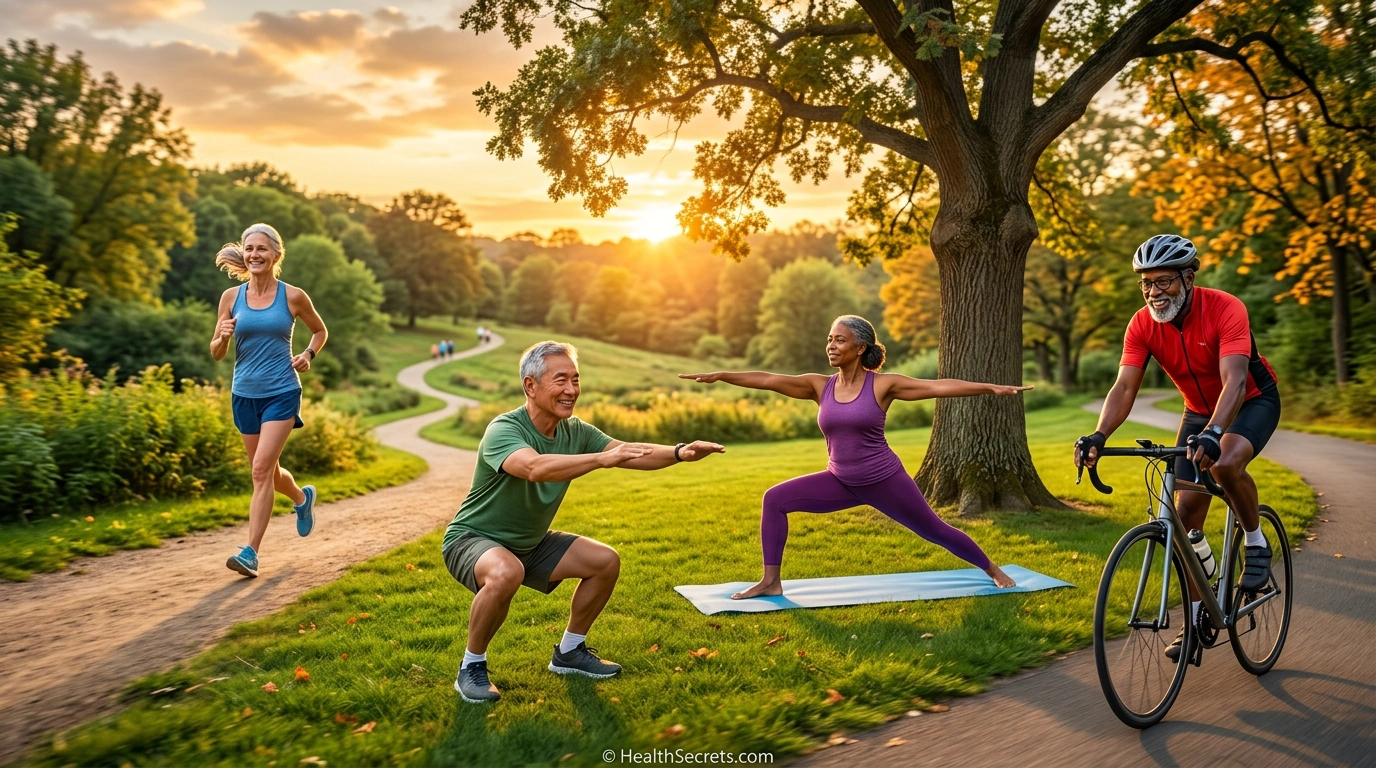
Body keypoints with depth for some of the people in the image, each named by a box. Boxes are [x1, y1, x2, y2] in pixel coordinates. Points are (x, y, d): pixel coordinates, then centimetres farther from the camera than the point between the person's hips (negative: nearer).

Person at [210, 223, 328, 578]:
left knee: (262, 469, -13)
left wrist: (308, 355, -6)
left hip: (282, 393, -4)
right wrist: (223, 337, -18)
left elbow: (320, 331, 13)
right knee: (268, 471, 16)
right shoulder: (231, 297, 1)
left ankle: (251, 552, -9)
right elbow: (216, 354, 4)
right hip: (244, 395, 4)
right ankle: (302, 498, 48)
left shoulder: (293, 296, -4)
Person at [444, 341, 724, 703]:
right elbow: (535, 467, -48)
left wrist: (679, 452, -30)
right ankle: (471, 668, -14)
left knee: (606, 561, -1)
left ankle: (569, 653, 18)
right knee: (506, 573, -39)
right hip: (473, 538, -7)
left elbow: (630, 452, -13)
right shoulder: (504, 429, -28)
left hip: (530, 541, 8)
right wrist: (602, 458, -55)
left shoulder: (574, 431, -6)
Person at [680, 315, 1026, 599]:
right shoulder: (820, 385, -2)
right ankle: (771, 582, -2)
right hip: (840, 482, 4)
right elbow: (769, 380, -7)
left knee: (935, 531, 9)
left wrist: (991, 388, -21)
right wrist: (720, 375, -13)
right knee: (775, 499, -9)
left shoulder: (883, 384, -12)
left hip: (884, 481, -4)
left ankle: (993, 570, 37)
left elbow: (939, 386, -15)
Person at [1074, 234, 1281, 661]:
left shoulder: (1225, 309, -29)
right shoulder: (1142, 325, -17)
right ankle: (1194, 618, 8)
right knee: (1187, 510, -4)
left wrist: (1213, 433, -58)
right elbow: (1124, 388, -25)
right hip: (1199, 410, 5)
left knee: (1225, 463, -36)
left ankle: (1256, 545, -7)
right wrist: (1098, 436, -43)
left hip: (1253, 401, -4)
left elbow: (1233, 380, -41)